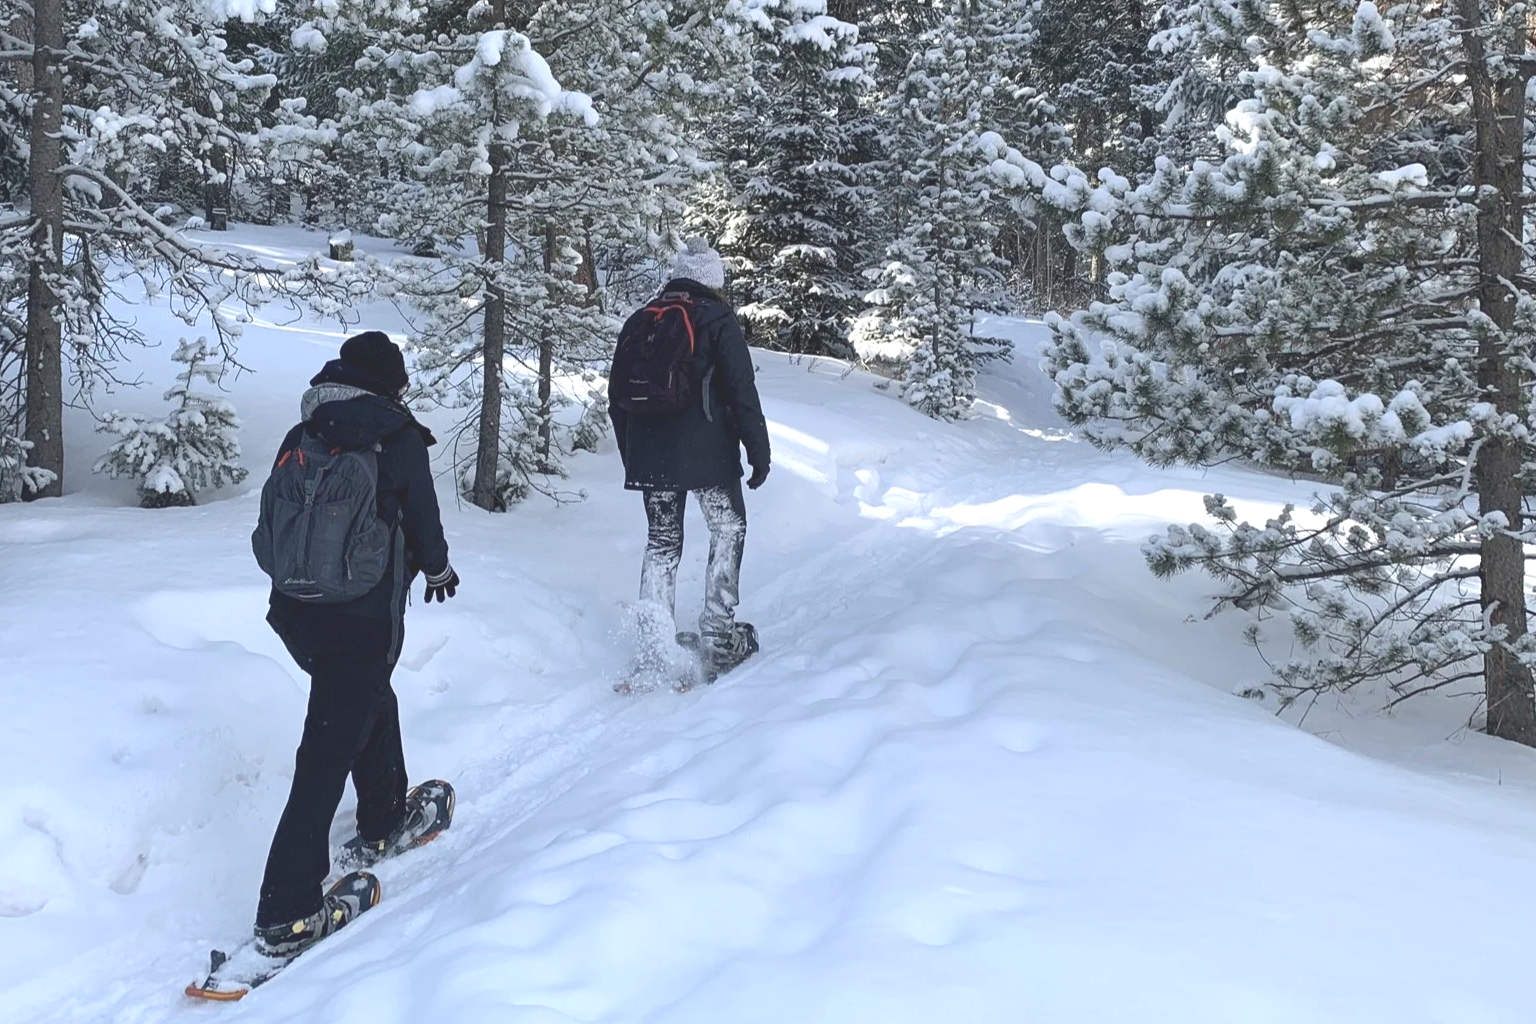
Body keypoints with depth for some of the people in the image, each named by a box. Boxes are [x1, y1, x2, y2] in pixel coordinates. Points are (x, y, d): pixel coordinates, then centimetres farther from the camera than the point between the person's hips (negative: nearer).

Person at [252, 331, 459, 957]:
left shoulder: (301, 437, 7)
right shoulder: (399, 438, -8)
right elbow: (422, 520, 0)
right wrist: (437, 568, 21)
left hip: (294, 613, 7)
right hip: (363, 621, -7)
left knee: (373, 704, 29)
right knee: (328, 755, -4)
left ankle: (383, 825, 48)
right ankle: (286, 916, -3)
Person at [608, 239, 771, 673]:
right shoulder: (718, 320, -4)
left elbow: (618, 400, 17)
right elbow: (743, 393, -10)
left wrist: (631, 458, 24)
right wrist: (759, 451, -5)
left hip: (650, 457, 5)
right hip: (708, 454, -4)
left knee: (662, 542, 11)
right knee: (728, 530, 12)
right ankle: (718, 635, 5)